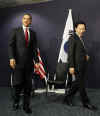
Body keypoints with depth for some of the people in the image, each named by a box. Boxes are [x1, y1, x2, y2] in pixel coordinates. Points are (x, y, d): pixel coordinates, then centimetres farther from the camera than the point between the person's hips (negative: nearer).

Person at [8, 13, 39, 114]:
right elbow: (11, 45, -1)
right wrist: (11, 58, -15)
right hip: (18, 62, -2)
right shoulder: (15, 31, 6)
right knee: (18, 84, -2)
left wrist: (36, 61, 3)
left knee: (28, 85, 5)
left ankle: (26, 105, 18)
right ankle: (16, 101, 26)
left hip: (29, 63, 3)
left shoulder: (33, 33, 14)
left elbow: (34, 48, 11)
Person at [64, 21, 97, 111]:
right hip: (76, 66, -9)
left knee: (76, 83, 14)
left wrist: (86, 56, 6)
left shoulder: (81, 38, 16)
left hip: (82, 66, 9)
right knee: (81, 84, 2)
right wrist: (71, 66, -19)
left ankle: (68, 98, 28)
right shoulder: (73, 38, -11)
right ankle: (86, 102, 14)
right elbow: (70, 53, -15)